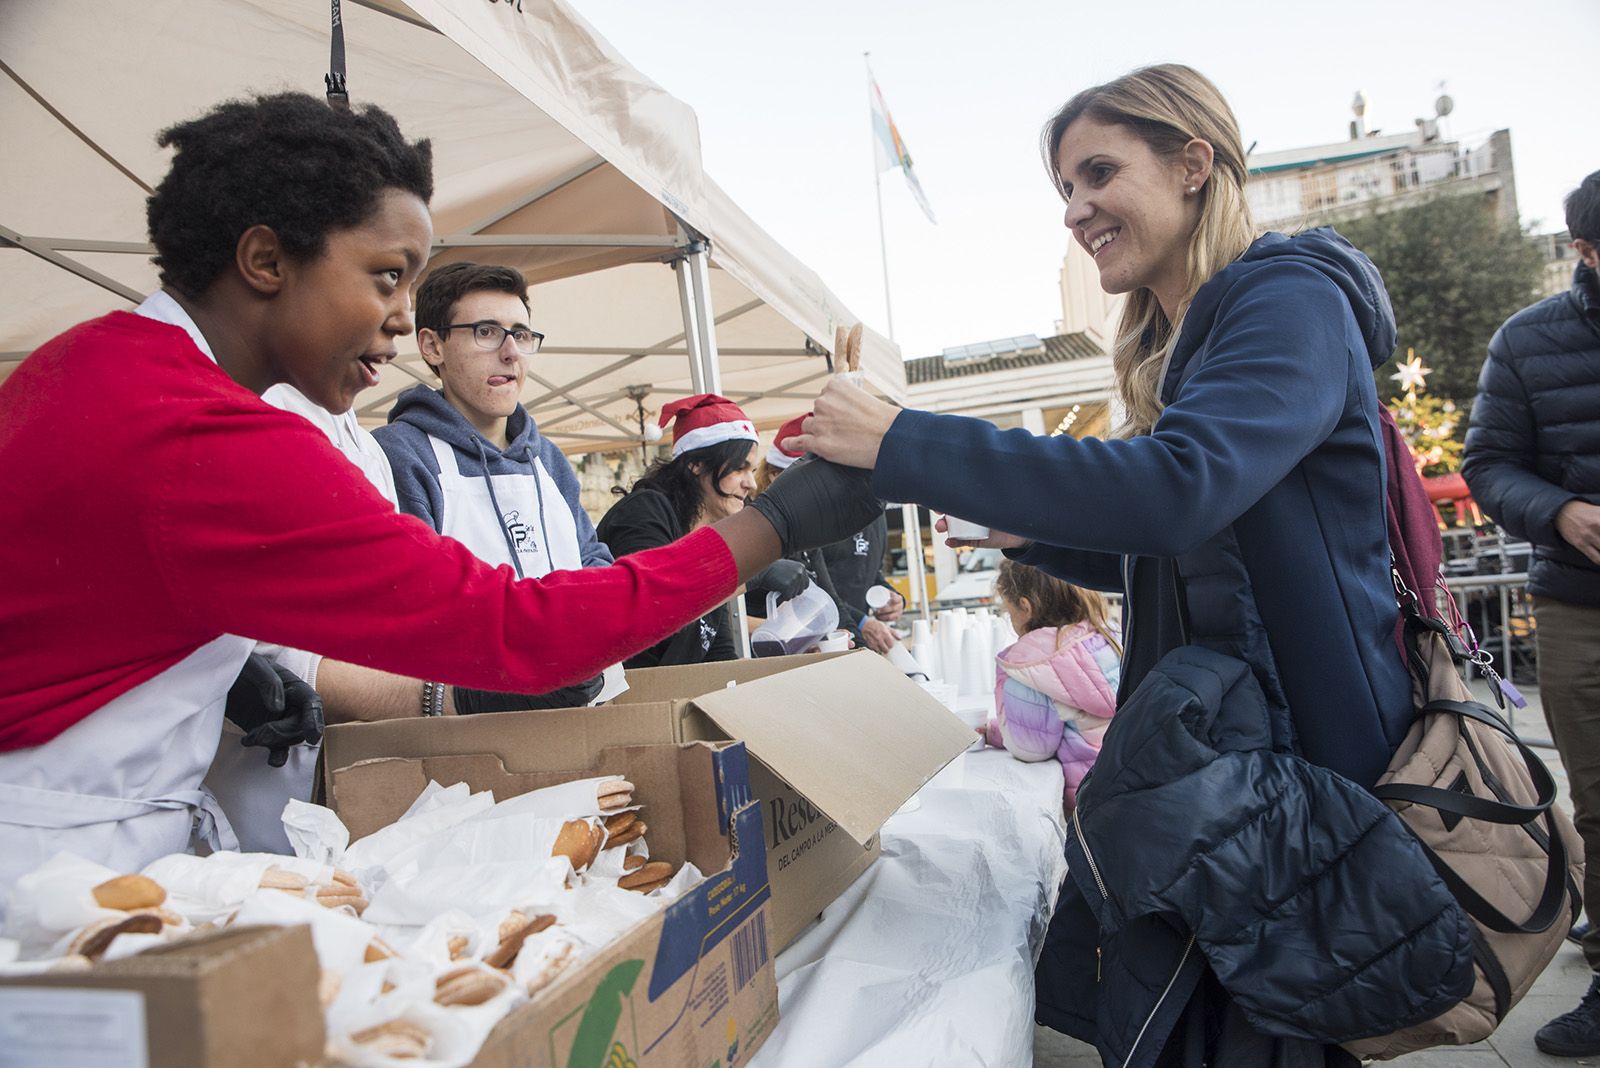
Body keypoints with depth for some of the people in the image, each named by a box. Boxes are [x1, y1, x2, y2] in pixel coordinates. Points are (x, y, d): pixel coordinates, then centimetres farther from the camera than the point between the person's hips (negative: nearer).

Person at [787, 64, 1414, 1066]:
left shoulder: (1293, 302, -13)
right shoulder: (1176, 349, 13)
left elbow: (1179, 486, -31)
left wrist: (906, 445, -29)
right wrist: (1033, 532, 3)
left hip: (1306, 755, -8)